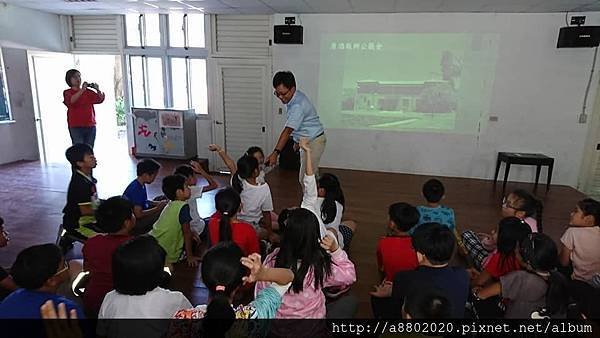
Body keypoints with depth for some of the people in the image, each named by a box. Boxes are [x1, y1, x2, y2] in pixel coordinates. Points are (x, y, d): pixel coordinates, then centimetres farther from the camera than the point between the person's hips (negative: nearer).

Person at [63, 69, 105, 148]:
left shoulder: (88, 91, 14)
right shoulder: (67, 92, 4)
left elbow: (100, 99, 1)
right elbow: (71, 100, -17)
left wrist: (98, 90, -18)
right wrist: (82, 90, -25)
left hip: (91, 126, 3)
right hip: (76, 127, -3)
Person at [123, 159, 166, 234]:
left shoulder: (141, 185, 2)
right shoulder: (136, 189, -27)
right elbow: (139, 214, -27)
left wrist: (158, 203, 0)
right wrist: (157, 208, -19)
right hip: (133, 223, -10)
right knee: (162, 211, -21)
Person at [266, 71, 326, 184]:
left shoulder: (298, 106, -29)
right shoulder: (295, 97, 2)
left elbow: (287, 131, -37)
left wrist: (275, 153, -42)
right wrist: (298, 140, 19)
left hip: (313, 142, -10)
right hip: (306, 141, 10)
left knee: (305, 179, -8)